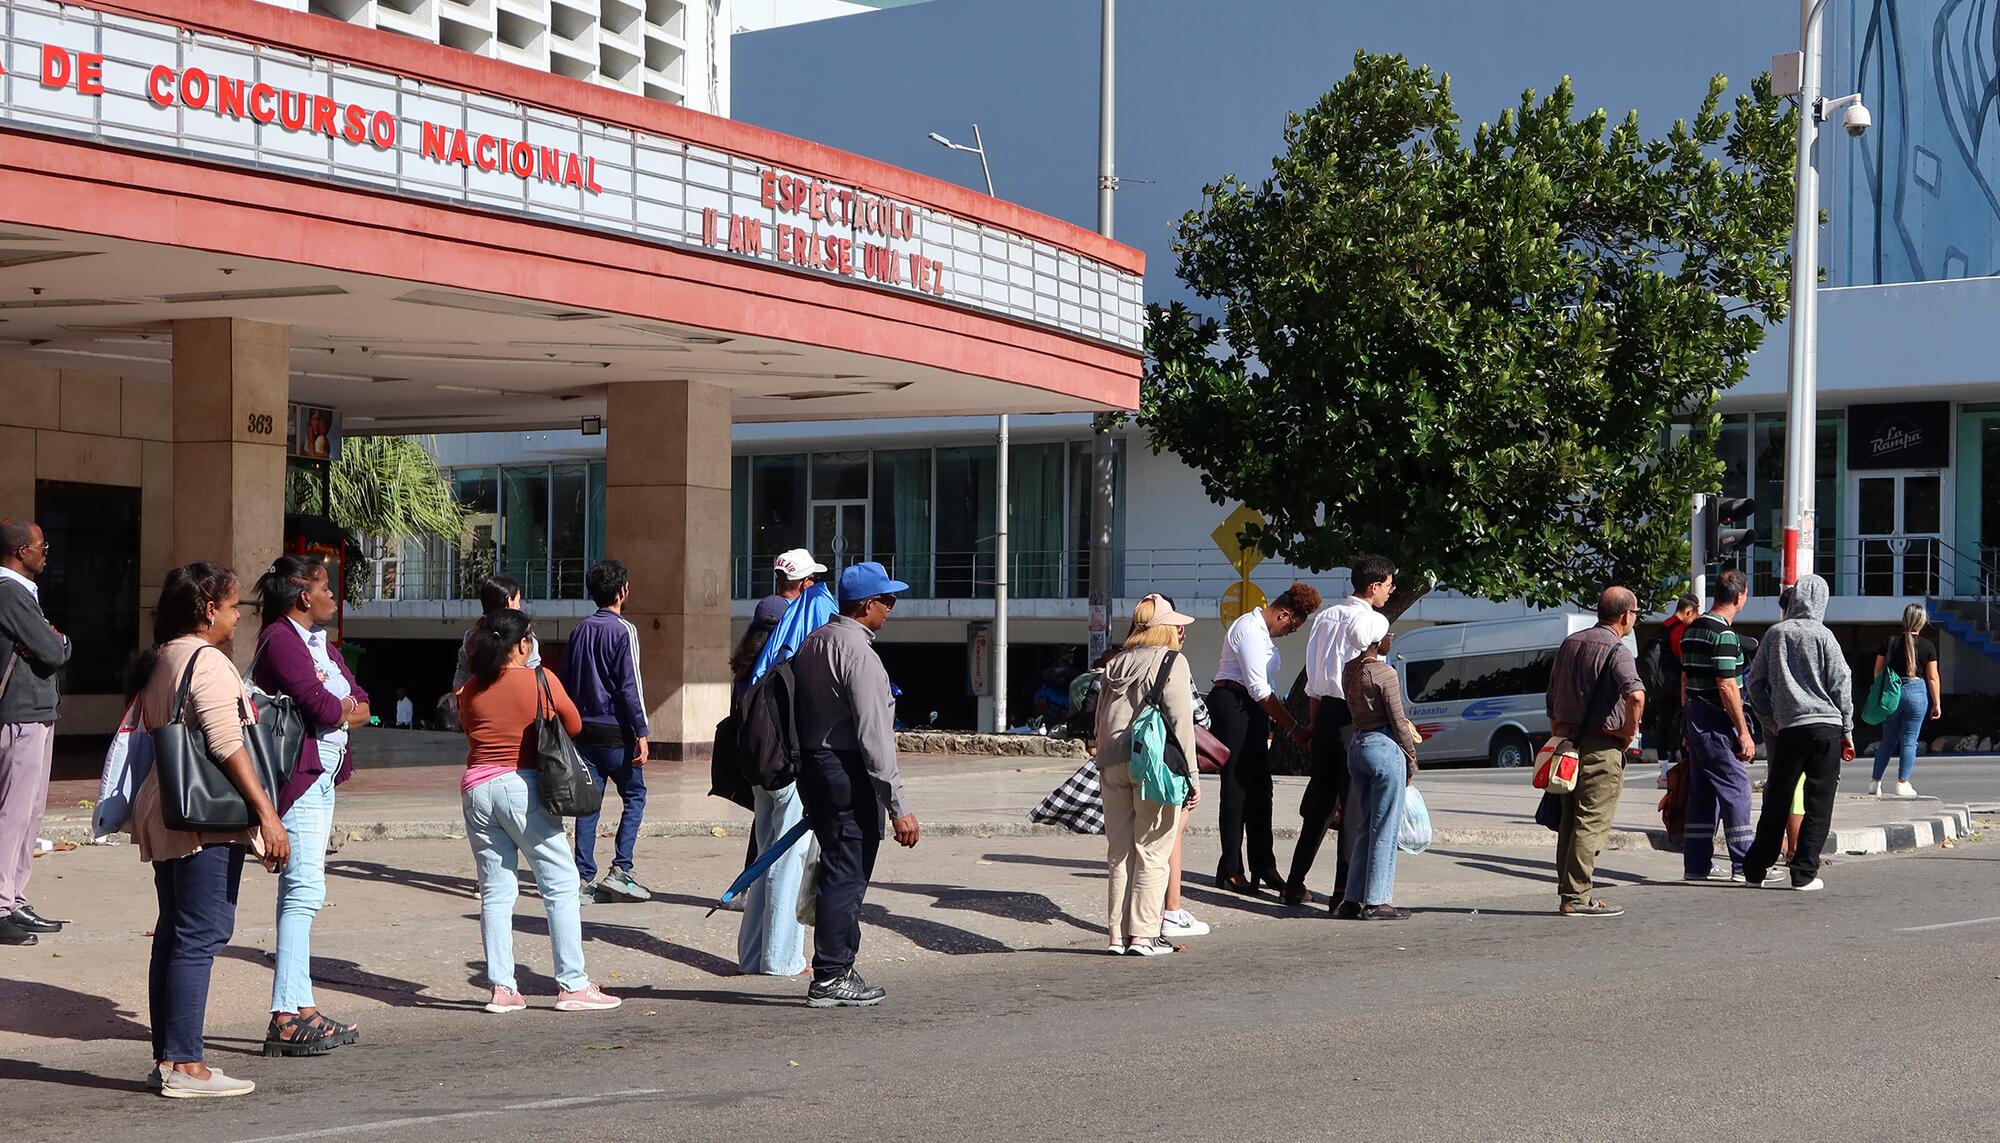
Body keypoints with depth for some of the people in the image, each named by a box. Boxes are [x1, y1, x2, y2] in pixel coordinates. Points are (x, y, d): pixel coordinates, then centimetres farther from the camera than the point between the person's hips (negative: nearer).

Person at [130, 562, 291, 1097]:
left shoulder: (157, 662, 16)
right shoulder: (208, 661, -13)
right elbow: (227, 745, -21)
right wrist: (267, 813, -21)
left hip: (163, 811, 10)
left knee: (173, 933, 13)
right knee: (201, 935, -8)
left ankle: (166, 1059, 16)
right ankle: (184, 1067, -8)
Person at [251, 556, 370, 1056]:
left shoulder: (321, 643, 20)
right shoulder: (280, 639, -10)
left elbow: (362, 706, 15)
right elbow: (320, 705, -20)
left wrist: (335, 709, -6)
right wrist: (343, 708, 1)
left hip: (322, 776, 10)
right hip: (299, 775, -10)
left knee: (302, 890, 11)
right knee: (304, 888, -13)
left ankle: (301, 1007, 15)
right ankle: (287, 1018, -14)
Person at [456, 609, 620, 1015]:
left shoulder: (470, 689, 6)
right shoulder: (541, 681, -4)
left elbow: (471, 732, 13)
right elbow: (574, 726, 5)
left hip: (476, 787, 4)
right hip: (522, 787, -4)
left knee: (495, 890, 9)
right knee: (561, 885, 2)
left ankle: (501, 987, 6)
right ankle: (572, 985, 0)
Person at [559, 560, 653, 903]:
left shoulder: (579, 631, 10)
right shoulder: (623, 630, -10)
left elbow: (563, 681, 13)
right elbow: (630, 685, -14)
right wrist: (642, 733, -13)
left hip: (583, 730, 6)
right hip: (615, 731, -6)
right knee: (634, 796, 5)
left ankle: (584, 878, 5)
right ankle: (621, 871, -6)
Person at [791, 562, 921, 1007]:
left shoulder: (812, 643, 12)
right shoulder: (857, 653, -17)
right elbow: (874, 737, -20)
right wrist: (898, 807, -19)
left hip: (813, 766, 10)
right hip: (849, 773, -10)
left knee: (838, 870, 16)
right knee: (846, 875, -4)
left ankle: (837, 970, 21)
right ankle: (830, 979, 0)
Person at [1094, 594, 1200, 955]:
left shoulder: (1115, 665, 15)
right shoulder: (1171, 661, -3)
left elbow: (1101, 719, 16)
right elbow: (1180, 721, -9)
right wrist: (1191, 776, -8)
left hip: (1112, 764, 6)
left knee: (1119, 853, 9)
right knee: (1152, 853, 0)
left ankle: (1119, 935, 11)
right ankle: (1143, 935, -1)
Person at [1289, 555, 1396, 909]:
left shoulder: (1325, 617, 12)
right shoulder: (1370, 621, -11)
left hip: (1325, 711, 7)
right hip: (1355, 714, -7)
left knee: (1321, 797, 12)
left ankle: (1296, 884, 14)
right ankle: (1344, 890, -1)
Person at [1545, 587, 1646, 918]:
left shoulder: (1570, 643, 14)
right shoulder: (1617, 650, -11)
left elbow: (1551, 698, 21)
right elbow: (1635, 695, -29)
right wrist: (1629, 730, -14)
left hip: (1569, 742, 8)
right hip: (1601, 747, -8)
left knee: (1570, 822, 13)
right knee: (1592, 823, -6)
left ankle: (1567, 891, 18)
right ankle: (1576, 897, -7)